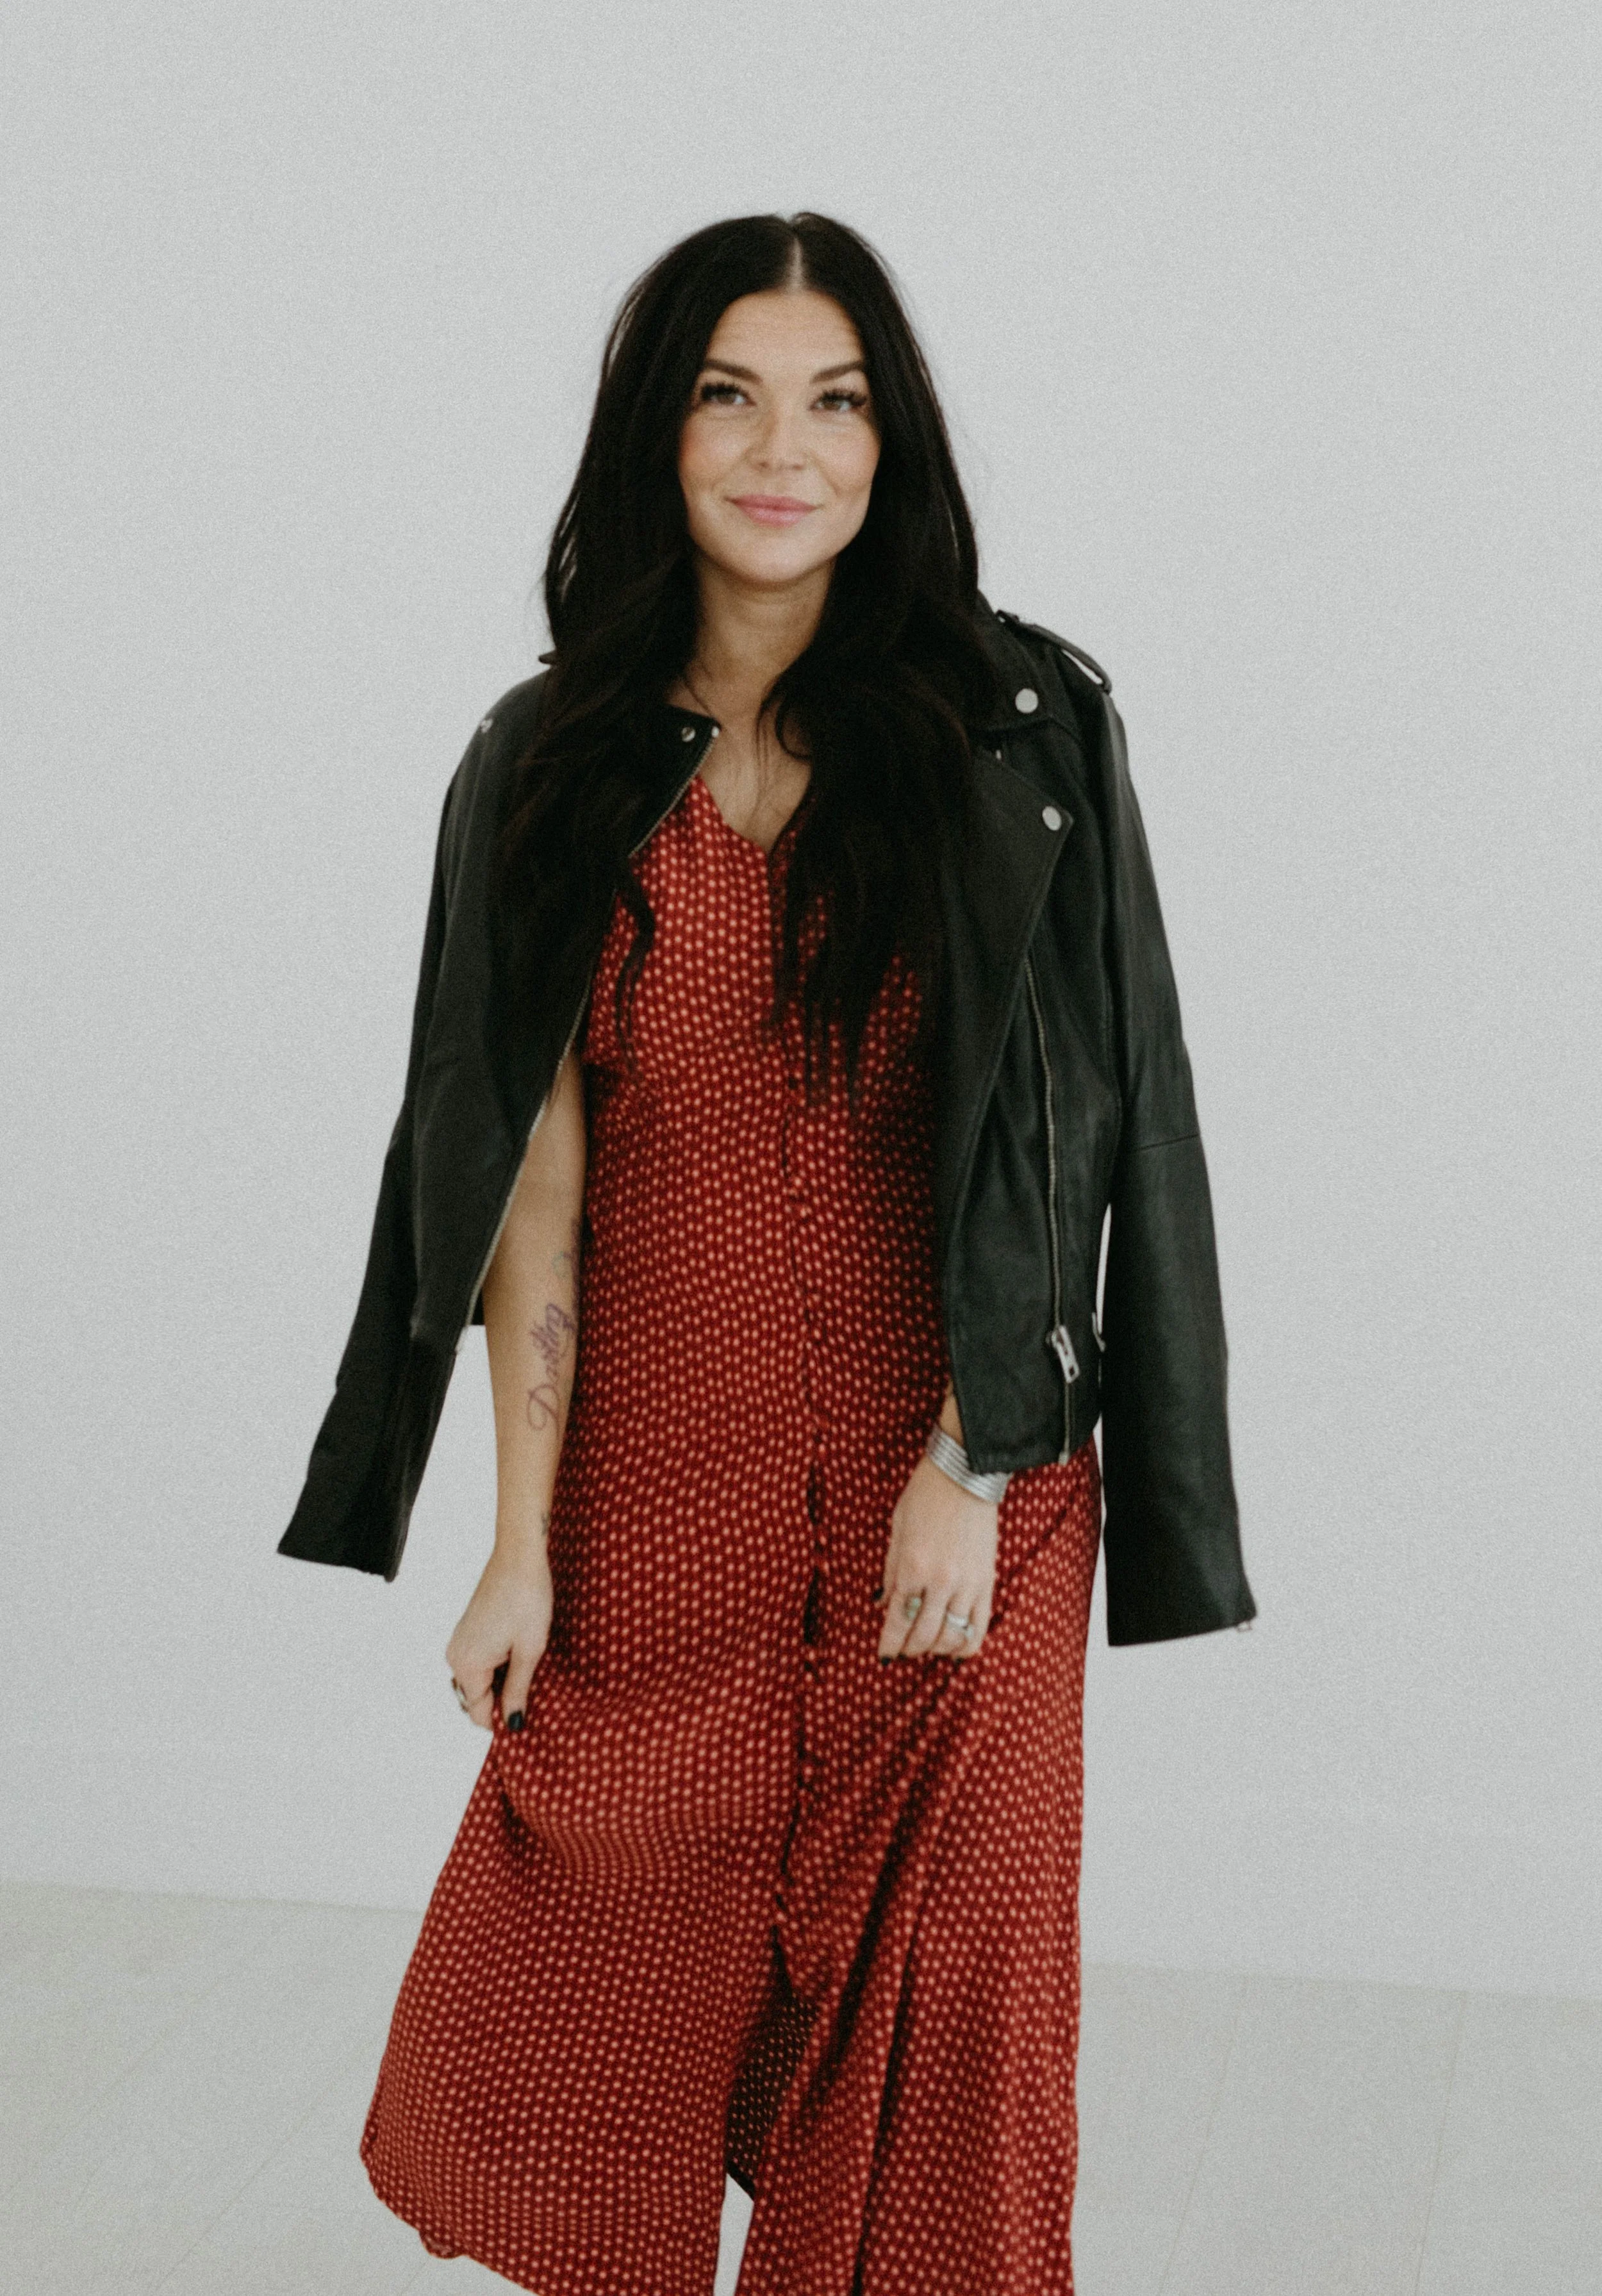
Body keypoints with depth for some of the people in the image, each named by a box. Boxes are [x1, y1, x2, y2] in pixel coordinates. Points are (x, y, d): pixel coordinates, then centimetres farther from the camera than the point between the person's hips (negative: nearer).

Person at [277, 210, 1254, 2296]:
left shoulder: (1016, 730, -2)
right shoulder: (555, 766, 2)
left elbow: (1064, 1134, -4)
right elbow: (536, 1173, -1)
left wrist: (970, 1461, -11)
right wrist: (523, 1542, -4)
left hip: (952, 1487, -1)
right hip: (654, 1494, 1)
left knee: (923, 1999, 8)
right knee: (590, 2000, 9)